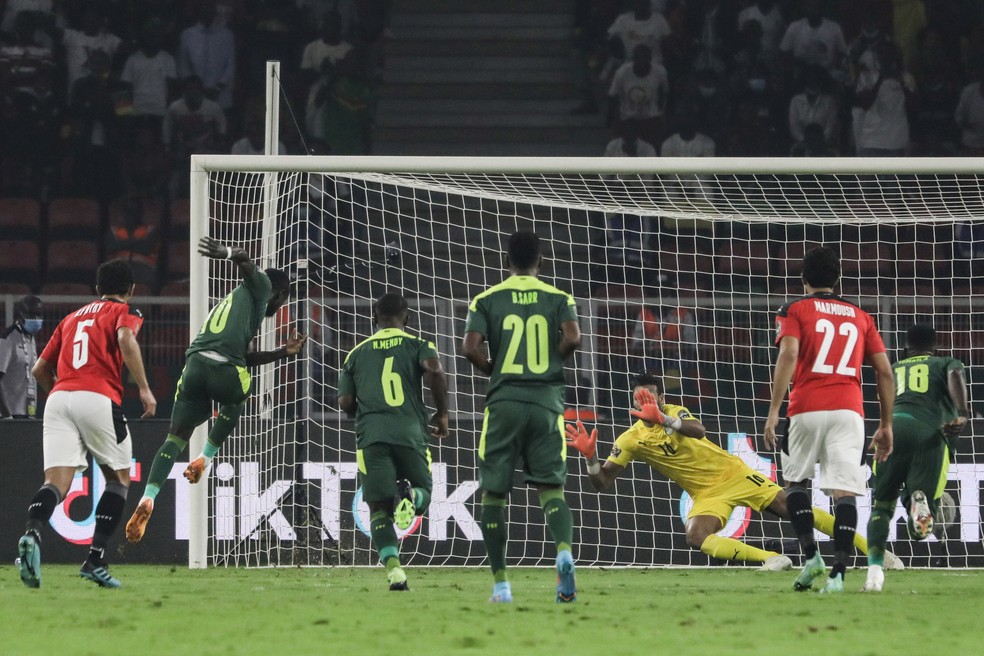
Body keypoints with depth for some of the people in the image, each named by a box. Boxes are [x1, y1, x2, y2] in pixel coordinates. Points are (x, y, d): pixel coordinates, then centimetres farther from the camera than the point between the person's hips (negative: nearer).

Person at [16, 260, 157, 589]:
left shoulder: (72, 317, 28)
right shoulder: (125, 311, 13)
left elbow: (40, 369, 28)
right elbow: (126, 339, -11)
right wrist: (144, 388, -11)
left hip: (58, 399, 4)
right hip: (98, 398, -4)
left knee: (56, 482, -7)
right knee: (119, 478, 15)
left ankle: (32, 533, -39)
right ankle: (95, 559, 4)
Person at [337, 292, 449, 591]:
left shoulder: (357, 354, 17)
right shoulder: (417, 345, 11)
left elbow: (345, 402, 10)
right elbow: (434, 370, -10)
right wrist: (442, 414, 2)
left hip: (372, 434, 1)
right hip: (411, 431, -1)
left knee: (379, 509, 2)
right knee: (423, 497, 17)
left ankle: (394, 571, -19)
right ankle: (410, 494, -22)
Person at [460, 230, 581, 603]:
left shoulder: (487, 300, 5)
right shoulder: (558, 298, 6)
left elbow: (470, 348, -8)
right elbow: (572, 338, -11)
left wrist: (493, 371, 10)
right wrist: (551, 362, 7)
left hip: (504, 402, -1)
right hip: (547, 401, 1)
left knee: (493, 491, 8)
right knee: (551, 486, 2)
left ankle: (500, 584, 7)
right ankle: (564, 549, -29)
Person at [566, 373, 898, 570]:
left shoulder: (675, 412, -8)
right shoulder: (630, 440, -4)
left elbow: (699, 431, -31)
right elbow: (602, 483, -7)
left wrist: (664, 420, -47)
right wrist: (589, 458, -27)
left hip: (732, 473, -2)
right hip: (707, 494, 2)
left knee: (789, 506, -11)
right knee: (697, 537, -29)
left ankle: (868, 546, -6)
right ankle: (771, 559, -28)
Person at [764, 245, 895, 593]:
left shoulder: (794, 311, 8)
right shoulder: (860, 316, 19)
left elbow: (788, 355, -9)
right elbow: (885, 372, 14)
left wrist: (774, 410, -13)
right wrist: (886, 426, 19)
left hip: (807, 410, -2)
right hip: (849, 411, 2)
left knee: (795, 480, 19)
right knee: (844, 492, -5)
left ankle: (811, 555, 3)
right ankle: (837, 573, -18)